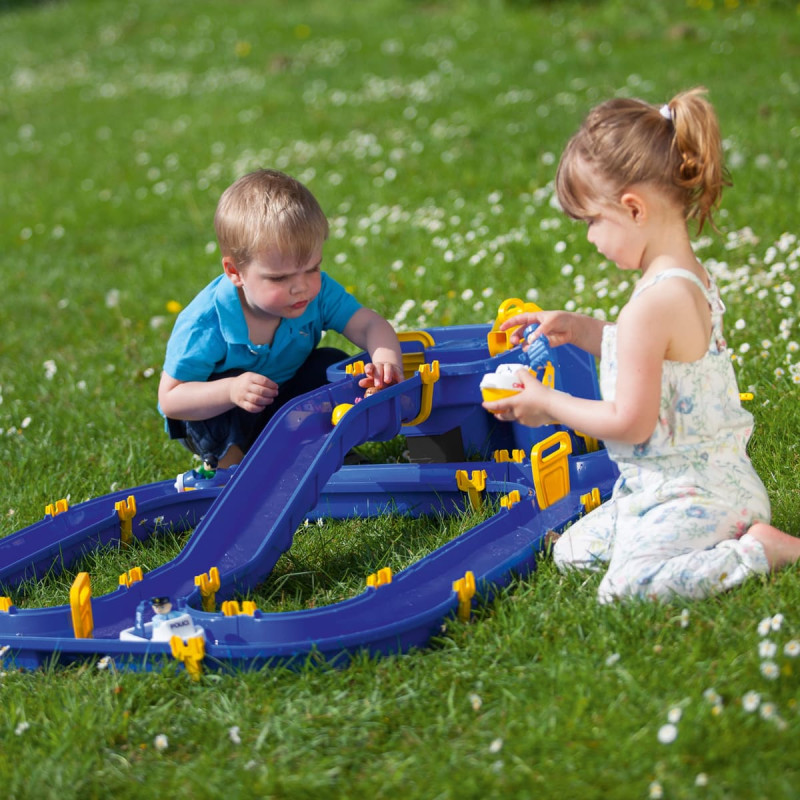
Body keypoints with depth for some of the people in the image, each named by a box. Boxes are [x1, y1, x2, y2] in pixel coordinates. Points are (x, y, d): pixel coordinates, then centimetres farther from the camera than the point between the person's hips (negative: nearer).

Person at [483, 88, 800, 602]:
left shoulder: (653, 302, -25)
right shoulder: (692, 276, 6)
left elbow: (630, 422, -21)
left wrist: (547, 404, -7)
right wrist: (577, 329, 18)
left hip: (690, 494, -10)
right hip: (711, 479, 10)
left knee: (626, 586, -27)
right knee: (571, 552, 16)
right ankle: (737, 537, 11)